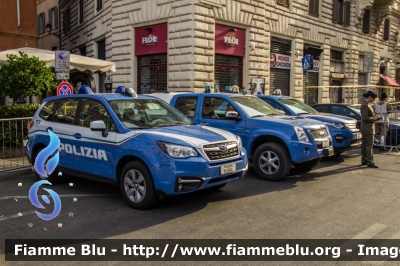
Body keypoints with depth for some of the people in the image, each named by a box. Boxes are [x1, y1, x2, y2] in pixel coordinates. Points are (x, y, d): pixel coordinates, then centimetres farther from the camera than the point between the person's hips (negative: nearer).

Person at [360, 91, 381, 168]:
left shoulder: (365, 104, 13)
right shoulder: (365, 105, -18)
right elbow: (365, 118, -24)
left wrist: (374, 116, 8)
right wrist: (374, 118, -13)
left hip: (365, 128, 10)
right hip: (368, 128, -10)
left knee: (364, 145, 12)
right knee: (369, 145, -8)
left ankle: (364, 160, 18)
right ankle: (370, 162, -6)